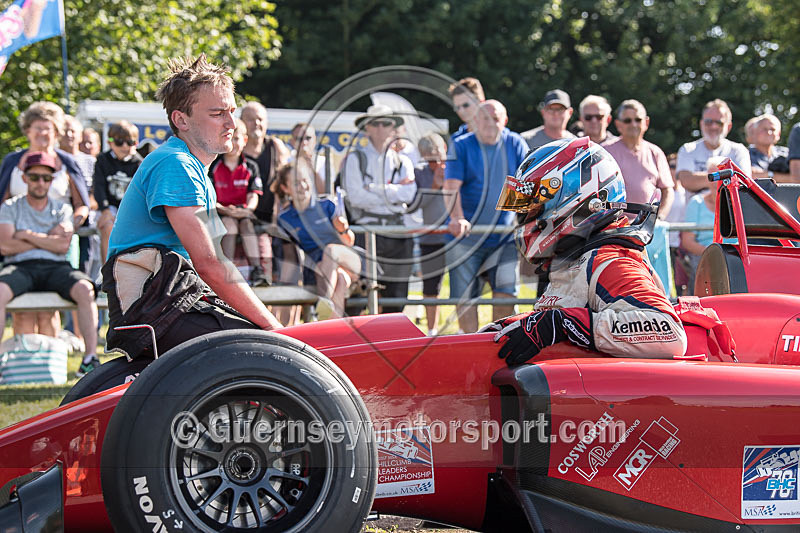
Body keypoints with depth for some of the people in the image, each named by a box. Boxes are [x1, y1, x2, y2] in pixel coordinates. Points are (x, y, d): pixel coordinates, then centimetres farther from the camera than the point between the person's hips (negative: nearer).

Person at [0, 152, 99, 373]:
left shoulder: (62, 209, 18)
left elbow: (63, 245, 2)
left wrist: (27, 235, 0)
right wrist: (47, 239, 2)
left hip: (55, 267, 1)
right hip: (20, 267, -1)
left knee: (85, 289, -31)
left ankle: (90, 357, -31)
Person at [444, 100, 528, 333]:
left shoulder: (515, 144, 7)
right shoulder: (461, 146, 0)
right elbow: (451, 186, -12)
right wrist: (457, 217, -29)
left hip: (504, 237, 1)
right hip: (466, 237, -1)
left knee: (505, 292, -6)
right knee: (465, 297, 0)